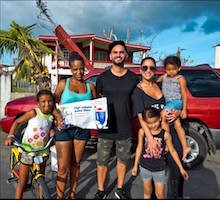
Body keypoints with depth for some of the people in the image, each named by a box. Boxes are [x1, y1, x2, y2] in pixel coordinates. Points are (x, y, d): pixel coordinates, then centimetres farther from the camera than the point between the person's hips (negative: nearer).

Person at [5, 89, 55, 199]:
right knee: (22, 181, 5)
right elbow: (17, 122, -7)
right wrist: (10, 136, -18)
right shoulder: (33, 113, -15)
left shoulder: (52, 117, -3)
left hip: (43, 151, 4)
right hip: (27, 150, -4)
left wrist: (52, 130, -10)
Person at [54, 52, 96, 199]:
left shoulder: (90, 86, 6)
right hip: (64, 128, -2)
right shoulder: (63, 84, 1)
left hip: (82, 129, 2)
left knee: (76, 164, 15)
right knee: (63, 168, 0)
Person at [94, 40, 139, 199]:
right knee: (102, 161, 9)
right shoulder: (102, 78, 0)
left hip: (125, 128, 1)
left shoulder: (133, 78, 3)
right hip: (106, 128, -1)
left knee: (123, 159, 16)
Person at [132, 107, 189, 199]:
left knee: (160, 194, 10)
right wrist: (135, 165, 6)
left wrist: (181, 168, -1)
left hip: (160, 169, -1)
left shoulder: (165, 134, -17)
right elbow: (139, 148, -1)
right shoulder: (142, 132, -13)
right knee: (147, 191, 20)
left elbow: (172, 151, -6)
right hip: (145, 167, 2)